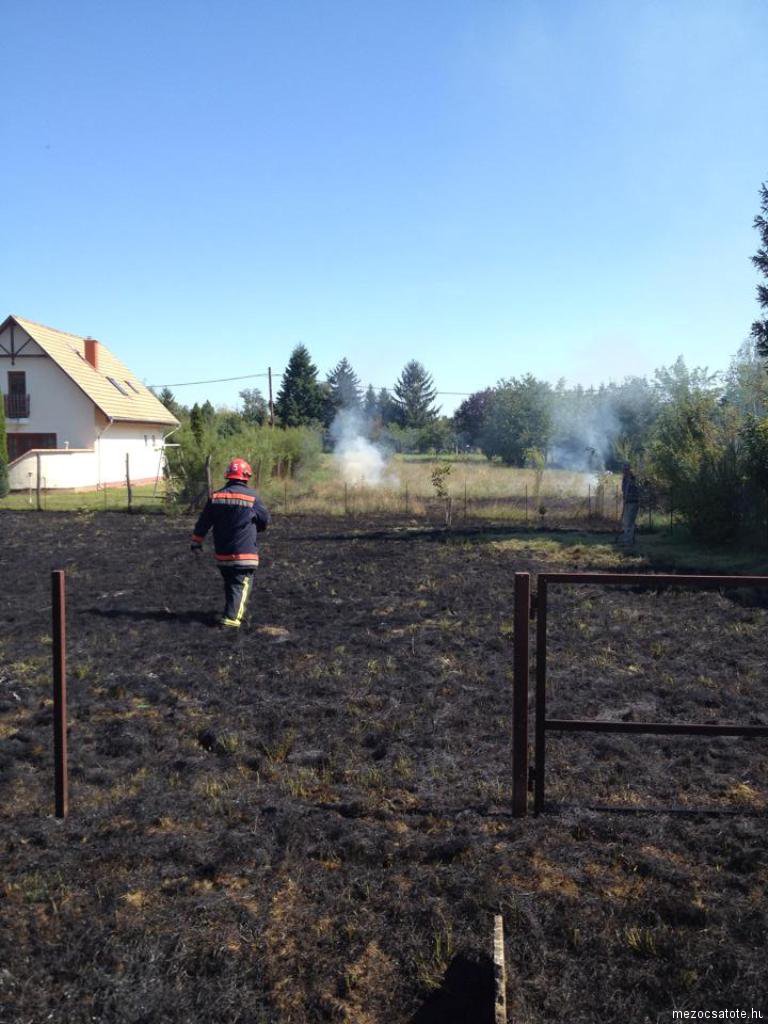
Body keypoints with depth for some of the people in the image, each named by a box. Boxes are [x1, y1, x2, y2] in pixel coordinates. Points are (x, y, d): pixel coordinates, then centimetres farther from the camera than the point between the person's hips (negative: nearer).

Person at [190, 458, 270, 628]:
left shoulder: (215, 496, 3)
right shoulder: (252, 496, -8)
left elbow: (202, 523, 7)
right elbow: (265, 520, 2)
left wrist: (196, 543, 17)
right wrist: (256, 529, 24)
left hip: (222, 553, 5)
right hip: (245, 553, -5)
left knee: (229, 584, 20)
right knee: (241, 585, -3)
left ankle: (231, 612, 30)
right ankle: (231, 619, -13)